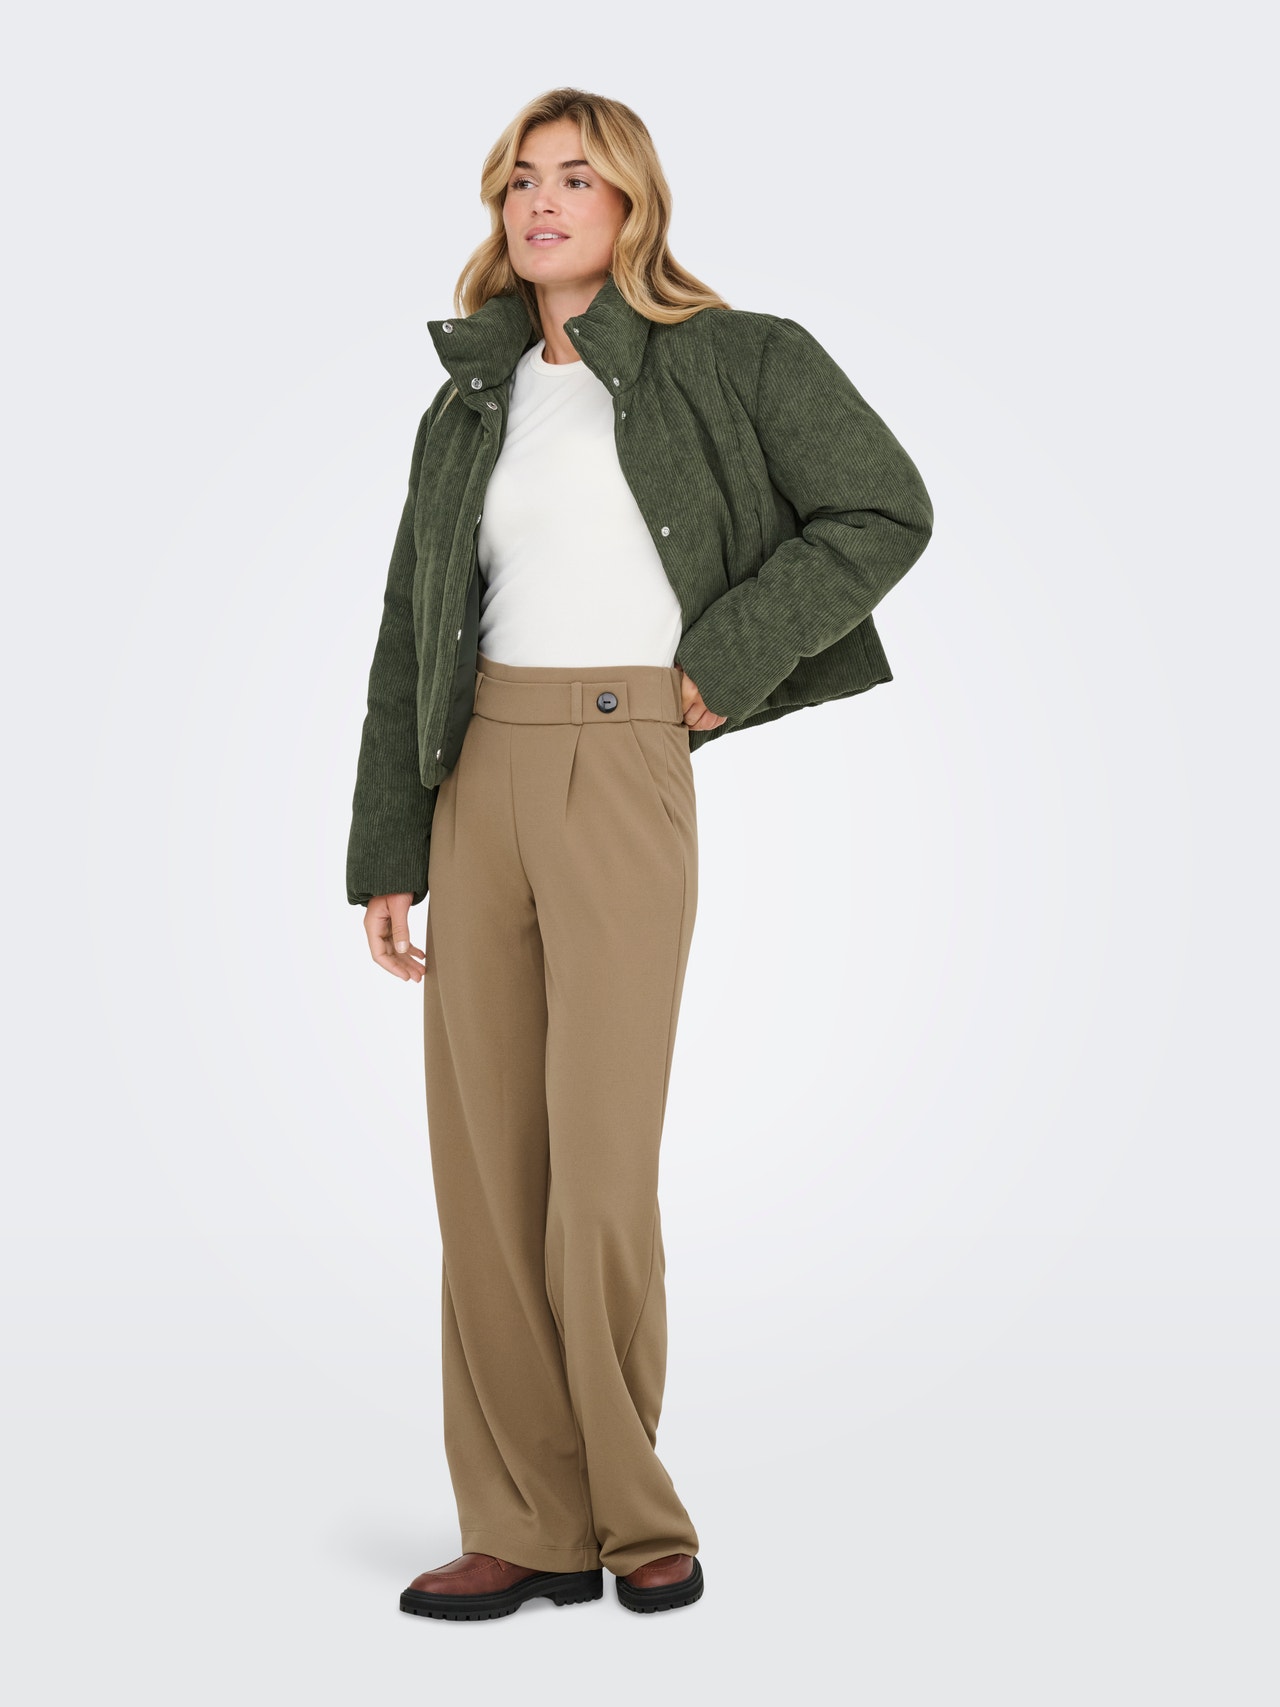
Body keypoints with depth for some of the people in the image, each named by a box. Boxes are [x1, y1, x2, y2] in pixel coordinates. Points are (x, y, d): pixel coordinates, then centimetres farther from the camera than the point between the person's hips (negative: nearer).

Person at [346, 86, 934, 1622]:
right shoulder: (468, 409, 15)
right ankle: (530, 1531, 10)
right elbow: (412, 639, 14)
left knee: (600, 1163, -6)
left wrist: (725, 661, -8)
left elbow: (886, 512, -2)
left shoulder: (729, 361, 4)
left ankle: (634, 1511, 12)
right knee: (484, 1160, 2)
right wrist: (385, 856, 9)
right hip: (476, 784, 5)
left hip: (624, 776, -5)